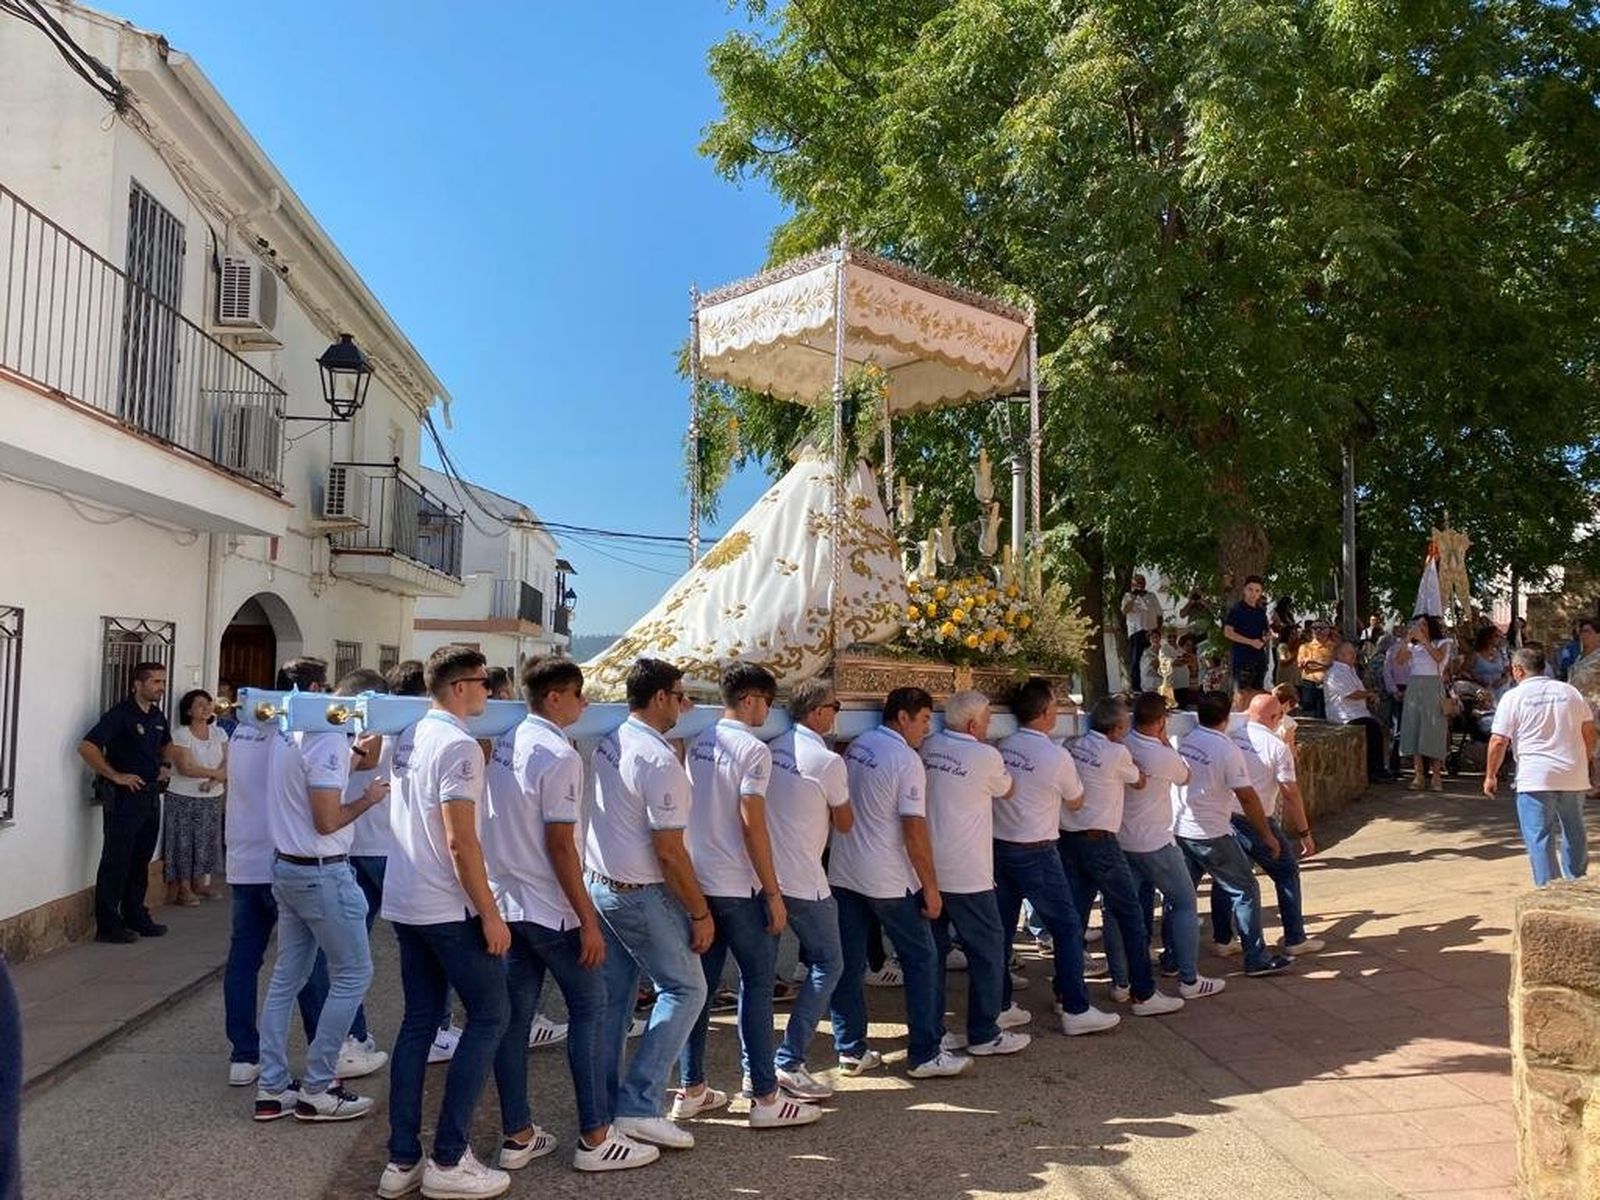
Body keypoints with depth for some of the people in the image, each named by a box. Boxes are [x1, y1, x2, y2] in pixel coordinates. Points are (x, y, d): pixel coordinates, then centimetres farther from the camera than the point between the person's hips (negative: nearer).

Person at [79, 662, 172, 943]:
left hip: (150, 796, 8)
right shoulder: (120, 714, -14)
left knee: (141, 861, 15)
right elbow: (87, 747, -24)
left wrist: (163, 766, 14)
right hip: (124, 797, -8)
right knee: (116, 862, 0)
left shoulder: (158, 716, 10)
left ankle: (136, 916, 26)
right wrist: (116, 776, -21)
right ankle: (107, 925, 7)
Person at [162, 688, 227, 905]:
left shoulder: (218, 734, 8)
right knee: (183, 842, -1)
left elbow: (227, 763, -1)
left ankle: (198, 883, 20)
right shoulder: (180, 734, -8)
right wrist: (215, 773, -13)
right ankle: (181, 888, 6)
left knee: (206, 841, 9)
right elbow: (185, 767, -18)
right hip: (184, 799, -5)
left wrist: (215, 780, -19)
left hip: (212, 799, 5)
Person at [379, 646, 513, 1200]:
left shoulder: (408, 739, 10)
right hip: (448, 909, -9)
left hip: (404, 904, 9)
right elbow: (461, 842, -21)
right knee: (490, 1016, 1)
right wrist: (490, 915, -17)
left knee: (418, 1023, 13)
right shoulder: (459, 745, -17)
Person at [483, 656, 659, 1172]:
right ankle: (594, 1138, 8)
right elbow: (560, 846, -20)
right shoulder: (559, 755, -18)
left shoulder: (506, 743, 8)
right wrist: (588, 920, -15)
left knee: (515, 1014, 10)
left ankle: (518, 1136, 18)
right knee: (589, 1008, 3)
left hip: (507, 902, 8)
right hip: (551, 910, -8)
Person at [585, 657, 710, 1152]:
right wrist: (701, 912, -12)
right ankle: (641, 1106, 1)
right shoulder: (659, 761, -22)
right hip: (641, 895, -8)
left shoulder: (608, 741, 3)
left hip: (598, 884, 9)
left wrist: (677, 716, 21)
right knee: (684, 988, 4)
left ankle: (602, 1106, 23)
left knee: (612, 998, 15)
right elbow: (669, 852, -21)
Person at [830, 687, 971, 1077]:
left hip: (842, 874, 7)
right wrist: (931, 887, -11)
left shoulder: (855, 748, 6)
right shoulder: (906, 760, -15)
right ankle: (925, 1055, 11)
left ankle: (851, 1051, 16)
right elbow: (914, 830, -18)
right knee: (921, 961, 7)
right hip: (889, 882, -7)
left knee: (848, 964, 10)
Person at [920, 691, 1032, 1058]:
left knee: (933, 951, 13)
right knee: (989, 949, 8)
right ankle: (985, 1034, 14)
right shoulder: (986, 757, -11)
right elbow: (1006, 791, 8)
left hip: (926, 869, 6)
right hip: (966, 875, -6)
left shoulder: (927, 748, 2)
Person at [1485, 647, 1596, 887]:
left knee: (1539, 838, 0)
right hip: (1573, 776, 5)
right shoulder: (1570, 691, 8)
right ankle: (1576, 885, 32)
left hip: (1535, 777, -5)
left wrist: (1490, 776, 1)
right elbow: (1589, 731, 11)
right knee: (1574, 833, 20)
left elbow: (1498, 741, -8)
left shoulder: (1513, 697, -5)